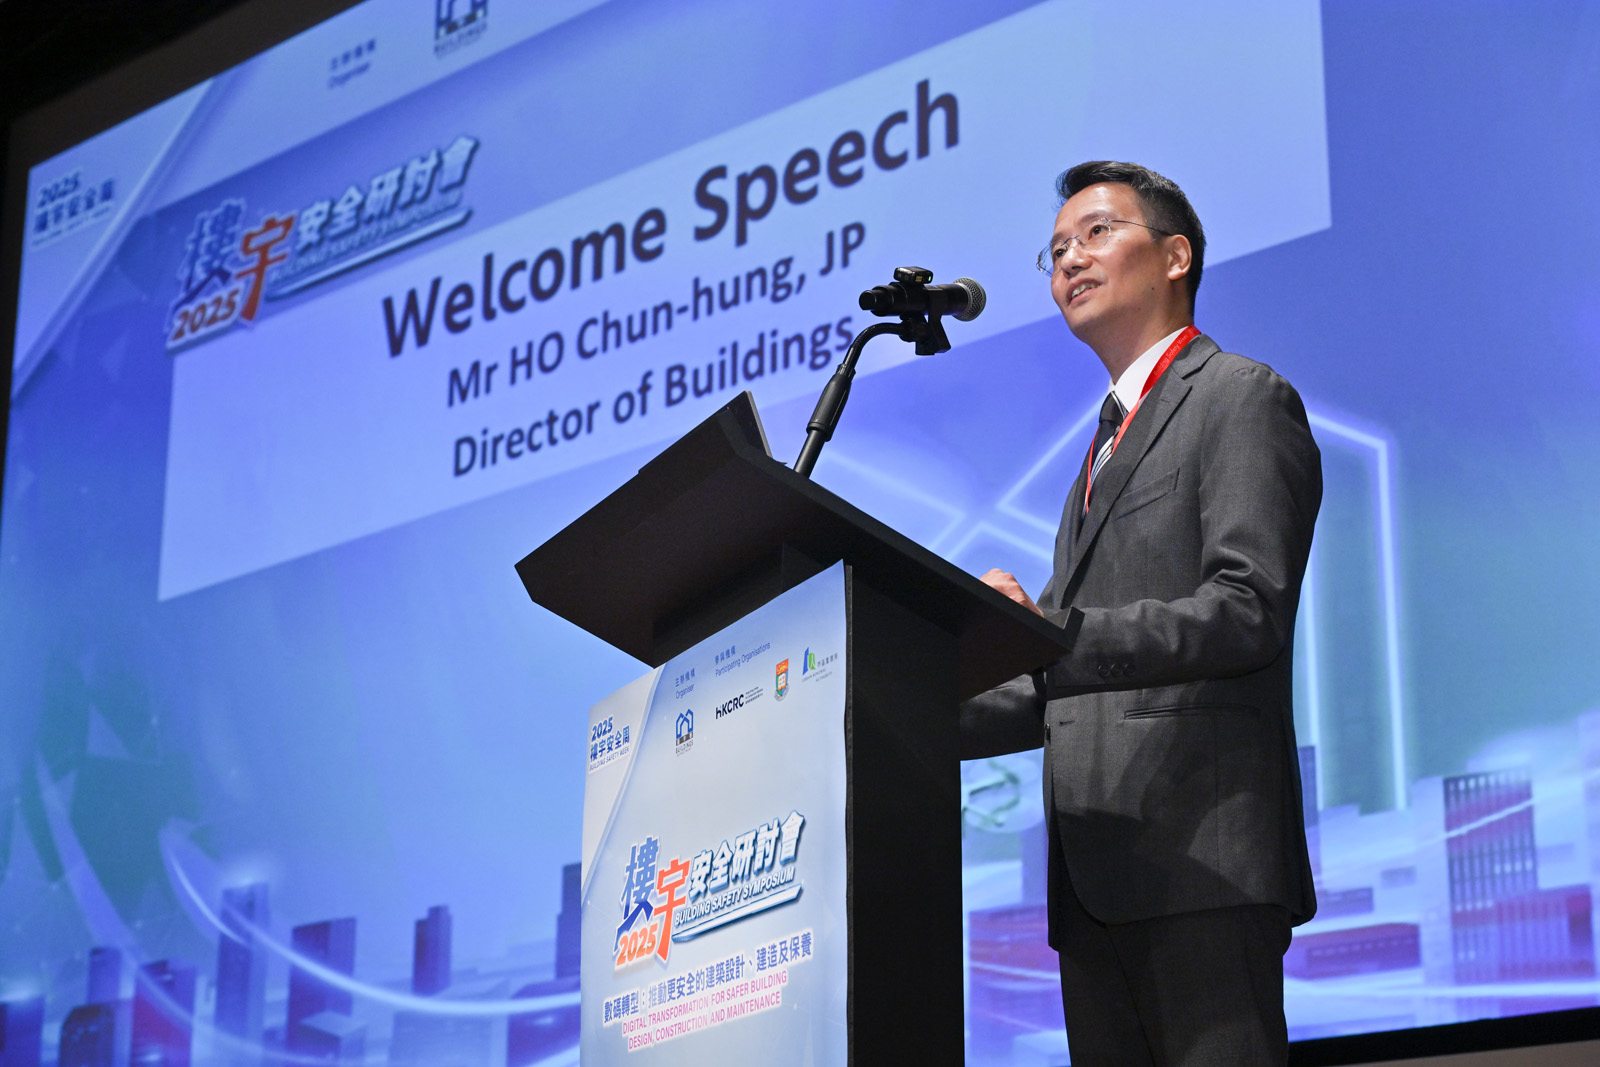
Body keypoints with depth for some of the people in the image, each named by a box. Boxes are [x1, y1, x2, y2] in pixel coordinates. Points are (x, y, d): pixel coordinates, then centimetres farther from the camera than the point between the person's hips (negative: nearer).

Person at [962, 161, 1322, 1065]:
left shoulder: (1243, 398, 2)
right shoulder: (1109, 444, 27)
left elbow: (1248, 611, -14)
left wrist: (1053, 631, -25)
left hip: (1201, 856, -8)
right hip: (1097, 878, 8)